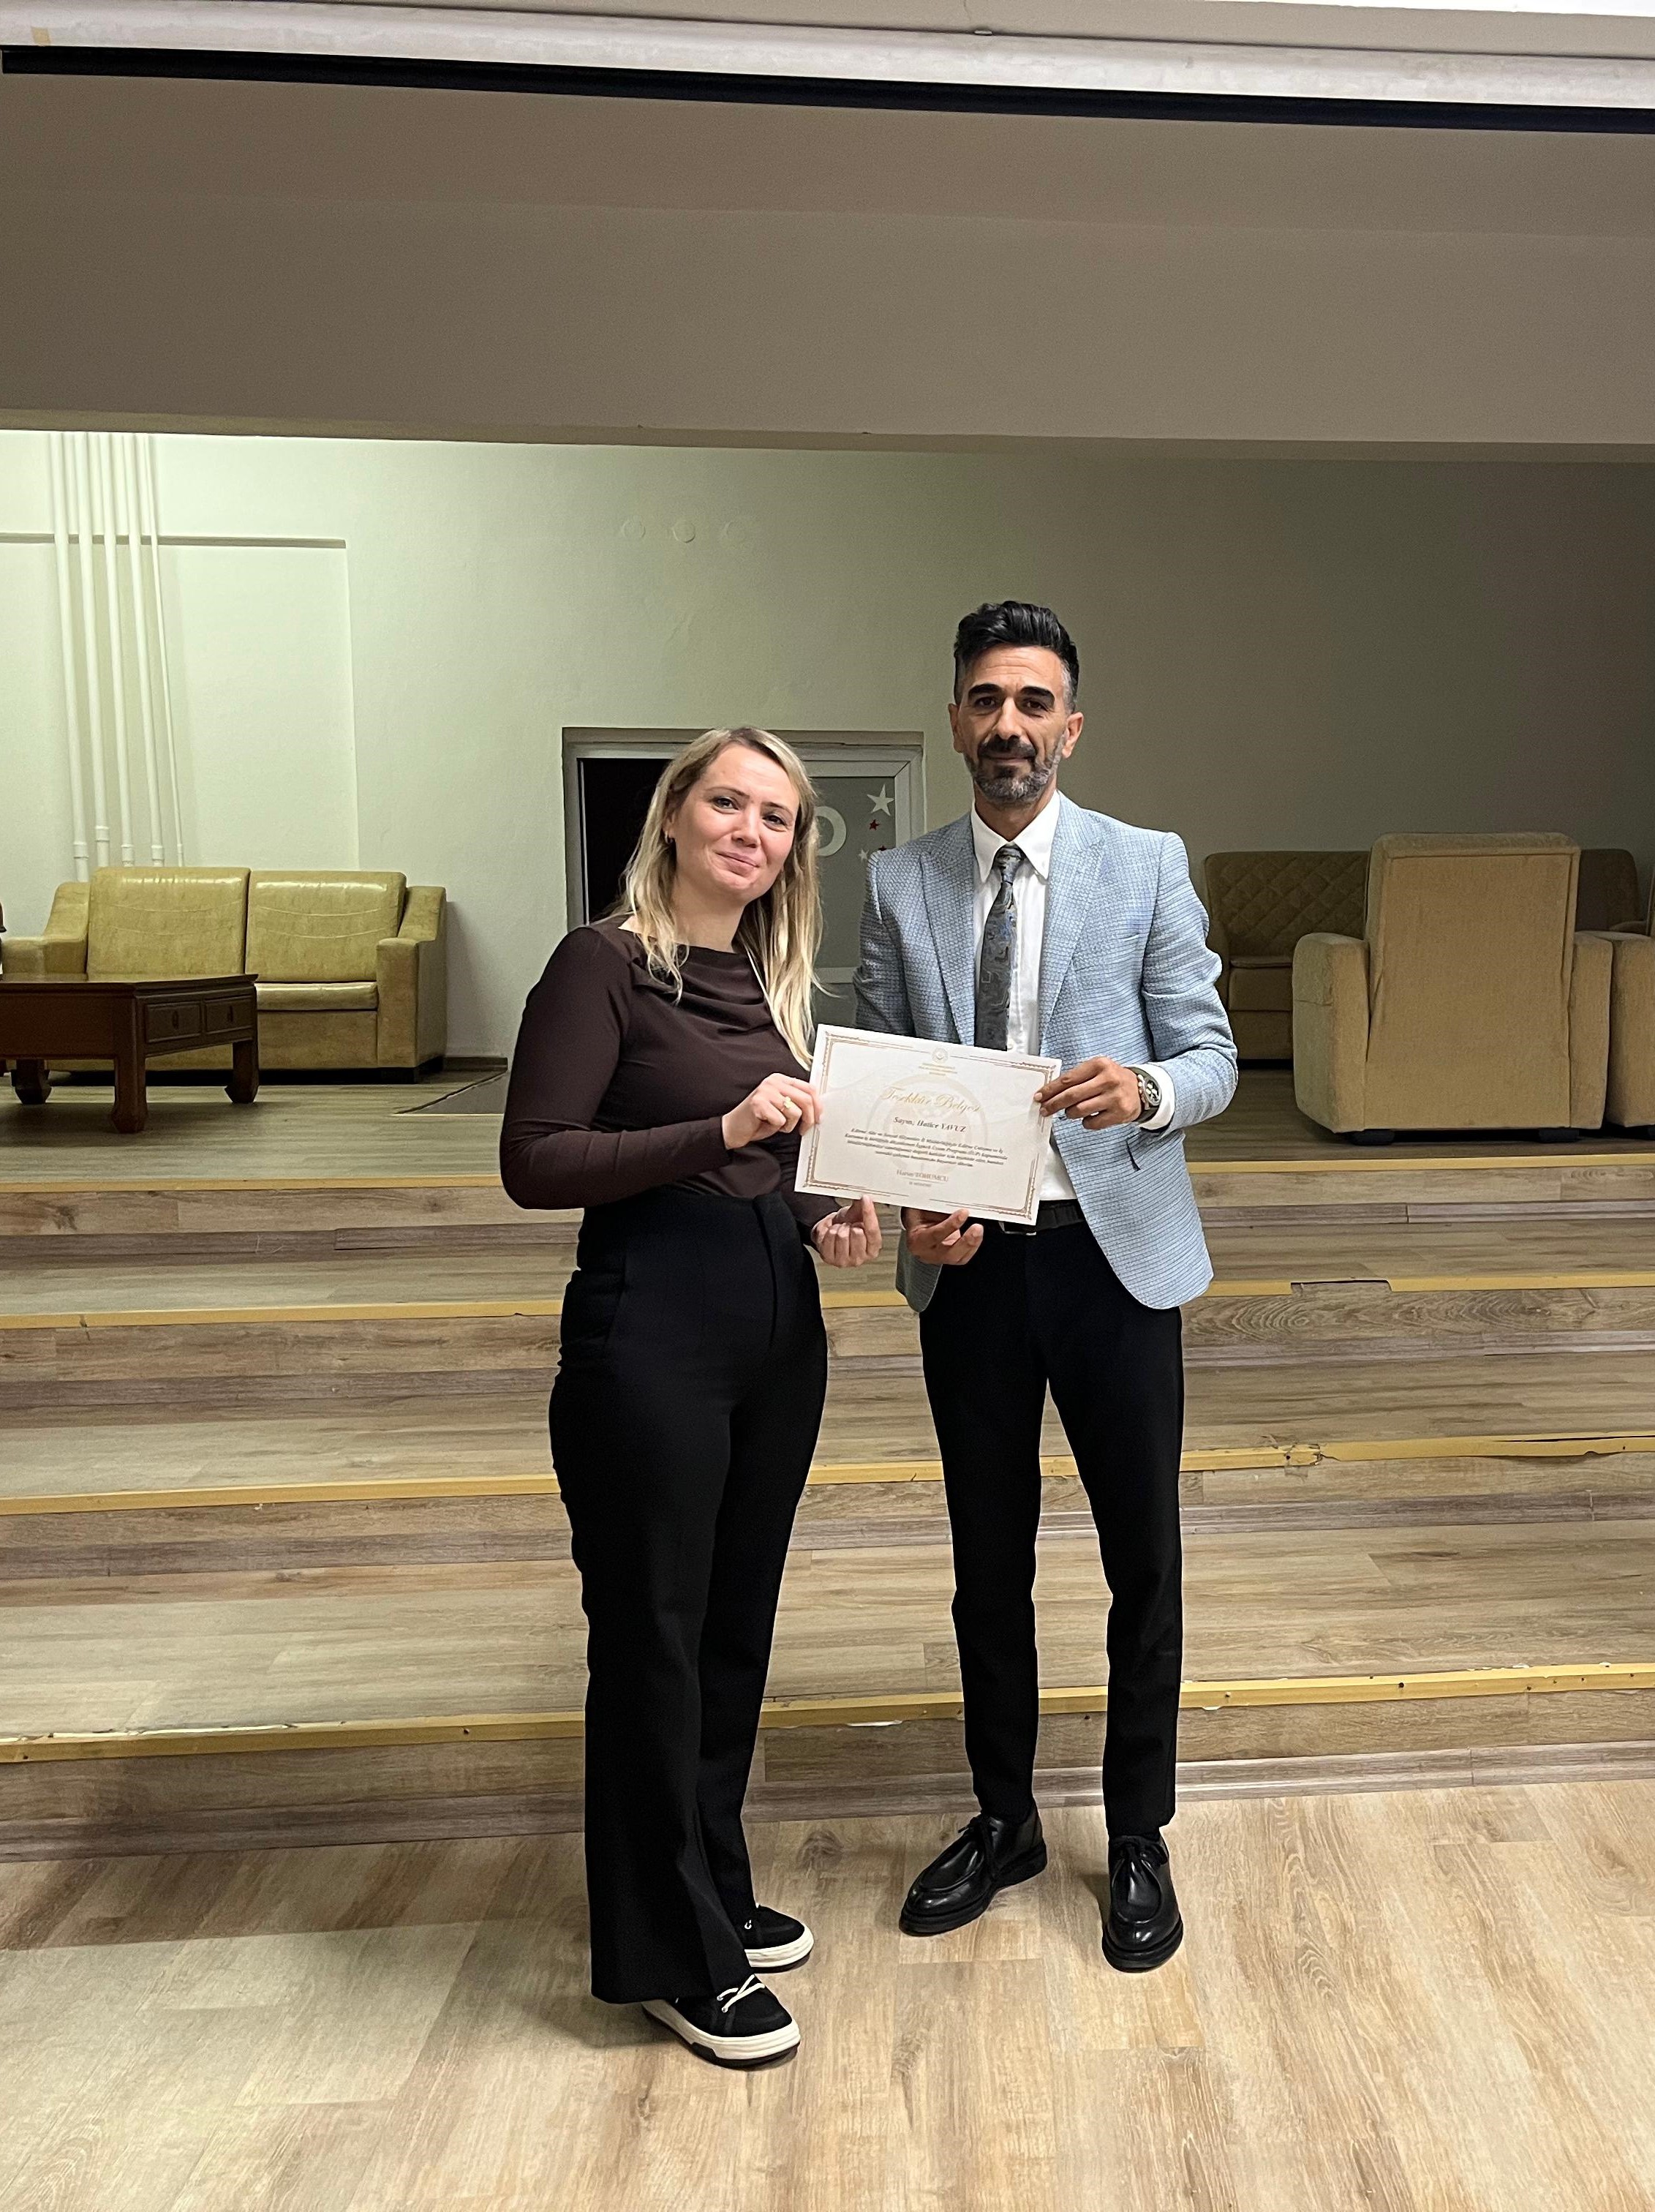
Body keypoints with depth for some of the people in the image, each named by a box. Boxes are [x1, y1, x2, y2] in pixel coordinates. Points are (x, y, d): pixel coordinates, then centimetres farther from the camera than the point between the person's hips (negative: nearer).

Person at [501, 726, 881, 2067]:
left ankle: (714, 1891, 36)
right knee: (653, 1637, 4)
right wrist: (718, 1131, -23)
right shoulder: (606, 965, -9)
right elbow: (534, 1162, -16)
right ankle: (669, 1956, 22)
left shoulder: (775, 979, 12)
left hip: (779, 1317, 7)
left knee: (739, 1622, 17)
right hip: (648, 1324, -7)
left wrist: (823, 1218, -1)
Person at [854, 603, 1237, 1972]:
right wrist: (905, 1206, -11)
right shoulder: (900, 885, 4)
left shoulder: (1146, 868, -1)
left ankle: (1139, 1841, 30)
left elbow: (1212, 1058, -2)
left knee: (1144, 1559, 9)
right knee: (989, 1558, 15)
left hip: (1112, 1250, -1)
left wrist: (1148, 1089, -25)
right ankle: (1004, 1819, 36)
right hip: (965, 1259, 2)